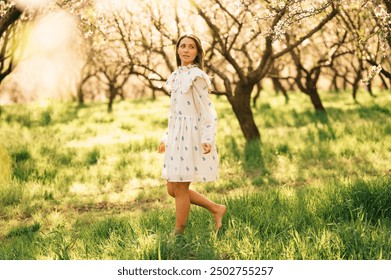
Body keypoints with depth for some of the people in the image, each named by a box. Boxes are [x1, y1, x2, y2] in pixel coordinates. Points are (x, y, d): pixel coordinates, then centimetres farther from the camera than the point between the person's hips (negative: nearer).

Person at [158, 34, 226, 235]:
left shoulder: (196, 77, -10)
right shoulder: (177, 76, 15)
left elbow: (208, 111, -15)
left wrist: (208, 139, -26)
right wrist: (166, 138, 22)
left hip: (192, 136, -9)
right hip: (177, 137, 9)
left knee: (180, 189, -2)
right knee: (172, 189, 11)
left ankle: (178, 234, 10)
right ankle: (216, 209, 22)